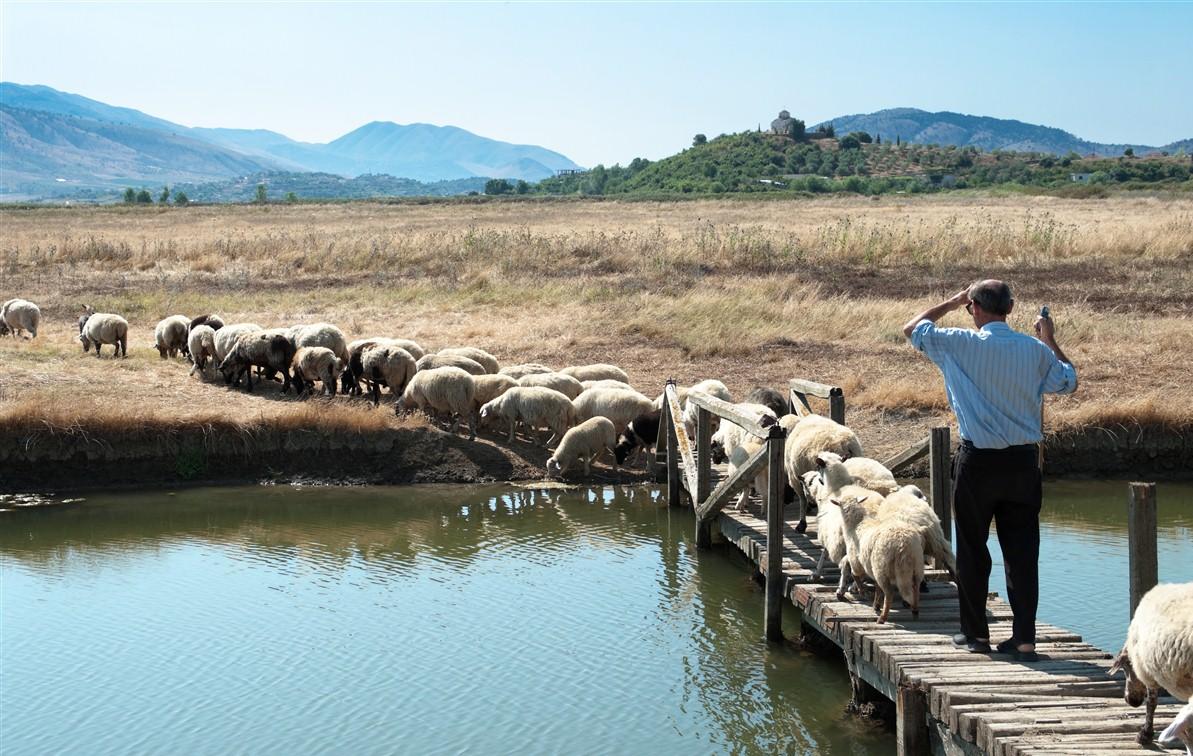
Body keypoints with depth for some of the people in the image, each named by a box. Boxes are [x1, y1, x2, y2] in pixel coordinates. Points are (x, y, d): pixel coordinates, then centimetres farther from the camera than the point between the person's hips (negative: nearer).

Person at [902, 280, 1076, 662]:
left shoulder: (961, 344, -9)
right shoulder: (1035, 349, -2)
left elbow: (912, 329, 7)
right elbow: (1068, 382, 15)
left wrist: (950, 303, 17)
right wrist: (1050, 340, 24)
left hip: (977, 462, -2)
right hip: (1023, 460, 2)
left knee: (972, 548, 11)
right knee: (1022, 551, 5)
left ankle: (976, 632, 18)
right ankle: (1024, 638, 5)